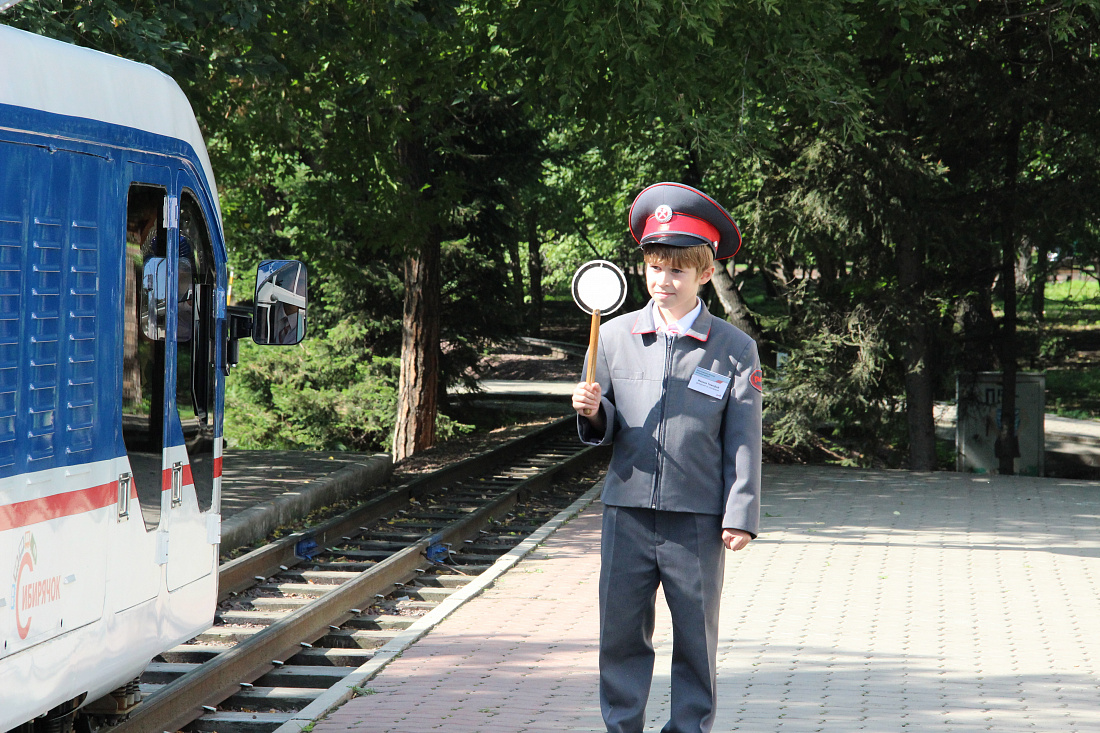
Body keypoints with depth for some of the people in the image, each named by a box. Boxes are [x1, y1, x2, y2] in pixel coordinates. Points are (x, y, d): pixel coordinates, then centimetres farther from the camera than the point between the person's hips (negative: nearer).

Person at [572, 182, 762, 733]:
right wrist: (592, 413, -10)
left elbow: (743, 439, 1)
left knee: (696, 637, 5)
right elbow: (604, 430, 13)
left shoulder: (734, 349, 0)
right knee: (621, 632, 5)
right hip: (627, 509, 2)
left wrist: (741, 515, -3)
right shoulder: (615, 336, 6)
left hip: (697, 519, -2)